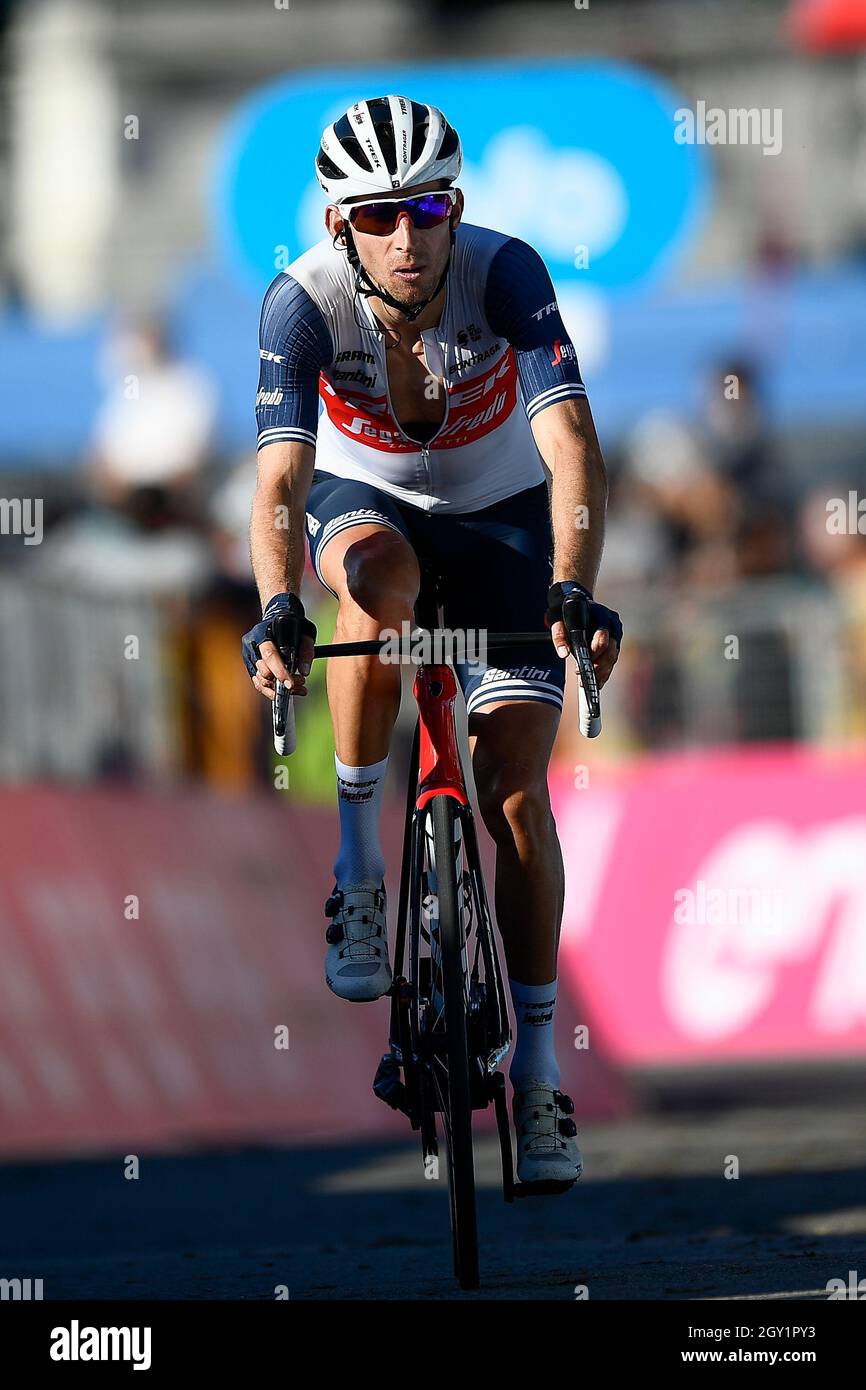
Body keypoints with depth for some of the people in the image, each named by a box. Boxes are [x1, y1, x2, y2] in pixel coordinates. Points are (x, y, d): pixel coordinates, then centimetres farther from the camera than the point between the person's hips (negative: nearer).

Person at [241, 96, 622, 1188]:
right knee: (381, 580, -38)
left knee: (516, 793, -11)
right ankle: (357, 868, -23)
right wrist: (277, 606, -54)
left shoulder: (505, 274, -29)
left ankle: (537, 1072, 0)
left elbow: (570, 443, -38)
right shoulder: (303, 302, -28)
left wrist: (575, 590, -53)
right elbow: (280, 481, -36)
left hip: (498, 514, 0)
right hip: (365, 496, 0)